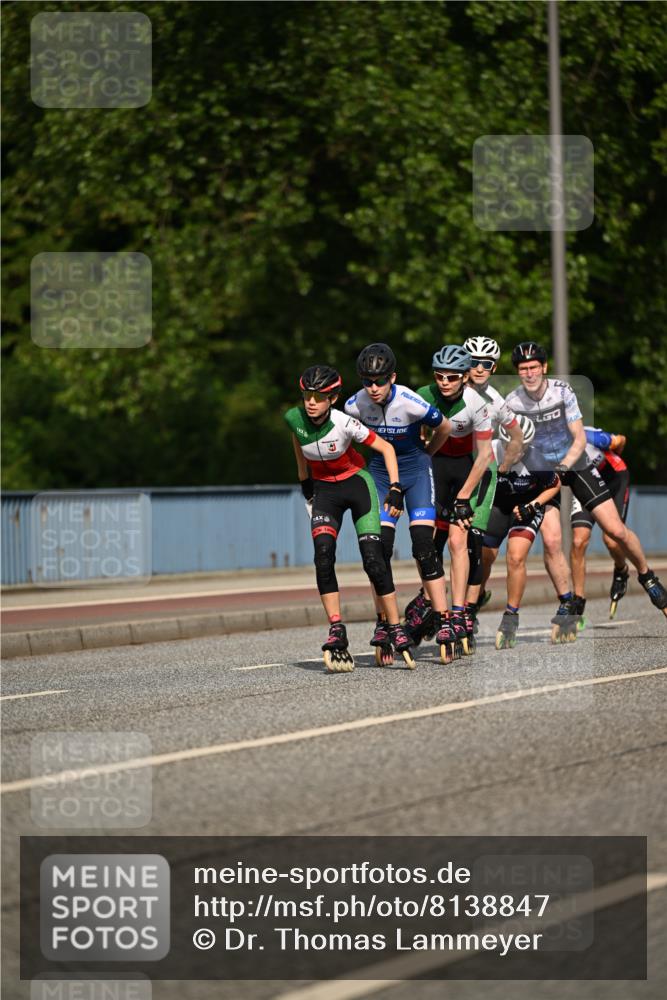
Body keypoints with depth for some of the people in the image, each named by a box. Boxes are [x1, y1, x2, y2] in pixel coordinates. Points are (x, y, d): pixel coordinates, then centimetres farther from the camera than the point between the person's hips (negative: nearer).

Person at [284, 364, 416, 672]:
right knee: (323, 556, -19)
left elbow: (386, 448, -15)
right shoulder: (294, 418, -16)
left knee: (373, 561, -11)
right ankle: (337, 631, -17)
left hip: (357, 484, -3)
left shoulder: (344, 423, -26)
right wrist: (304, 480, 18)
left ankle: (396, 629, 0)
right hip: (324, 489, 3)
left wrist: (395, 489, -23)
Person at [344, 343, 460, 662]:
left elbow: (444, 428, -4)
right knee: (379, 547, -8)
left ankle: (442, 621, -9)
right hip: (380, 472, 3)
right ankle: (383, 623, 2)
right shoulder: (355, 405, -16)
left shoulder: (412, 403, -25)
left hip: (415, 470, -3)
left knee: (423, 546, -14)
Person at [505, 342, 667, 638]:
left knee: (616, 531, -6)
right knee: (551, 539, -19)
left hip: (574, 464, 0)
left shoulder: (562, 391, -16)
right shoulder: (512, 403, -14)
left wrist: (564, 465, -30)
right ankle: (567, 603, -1)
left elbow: (580, 438, -14)